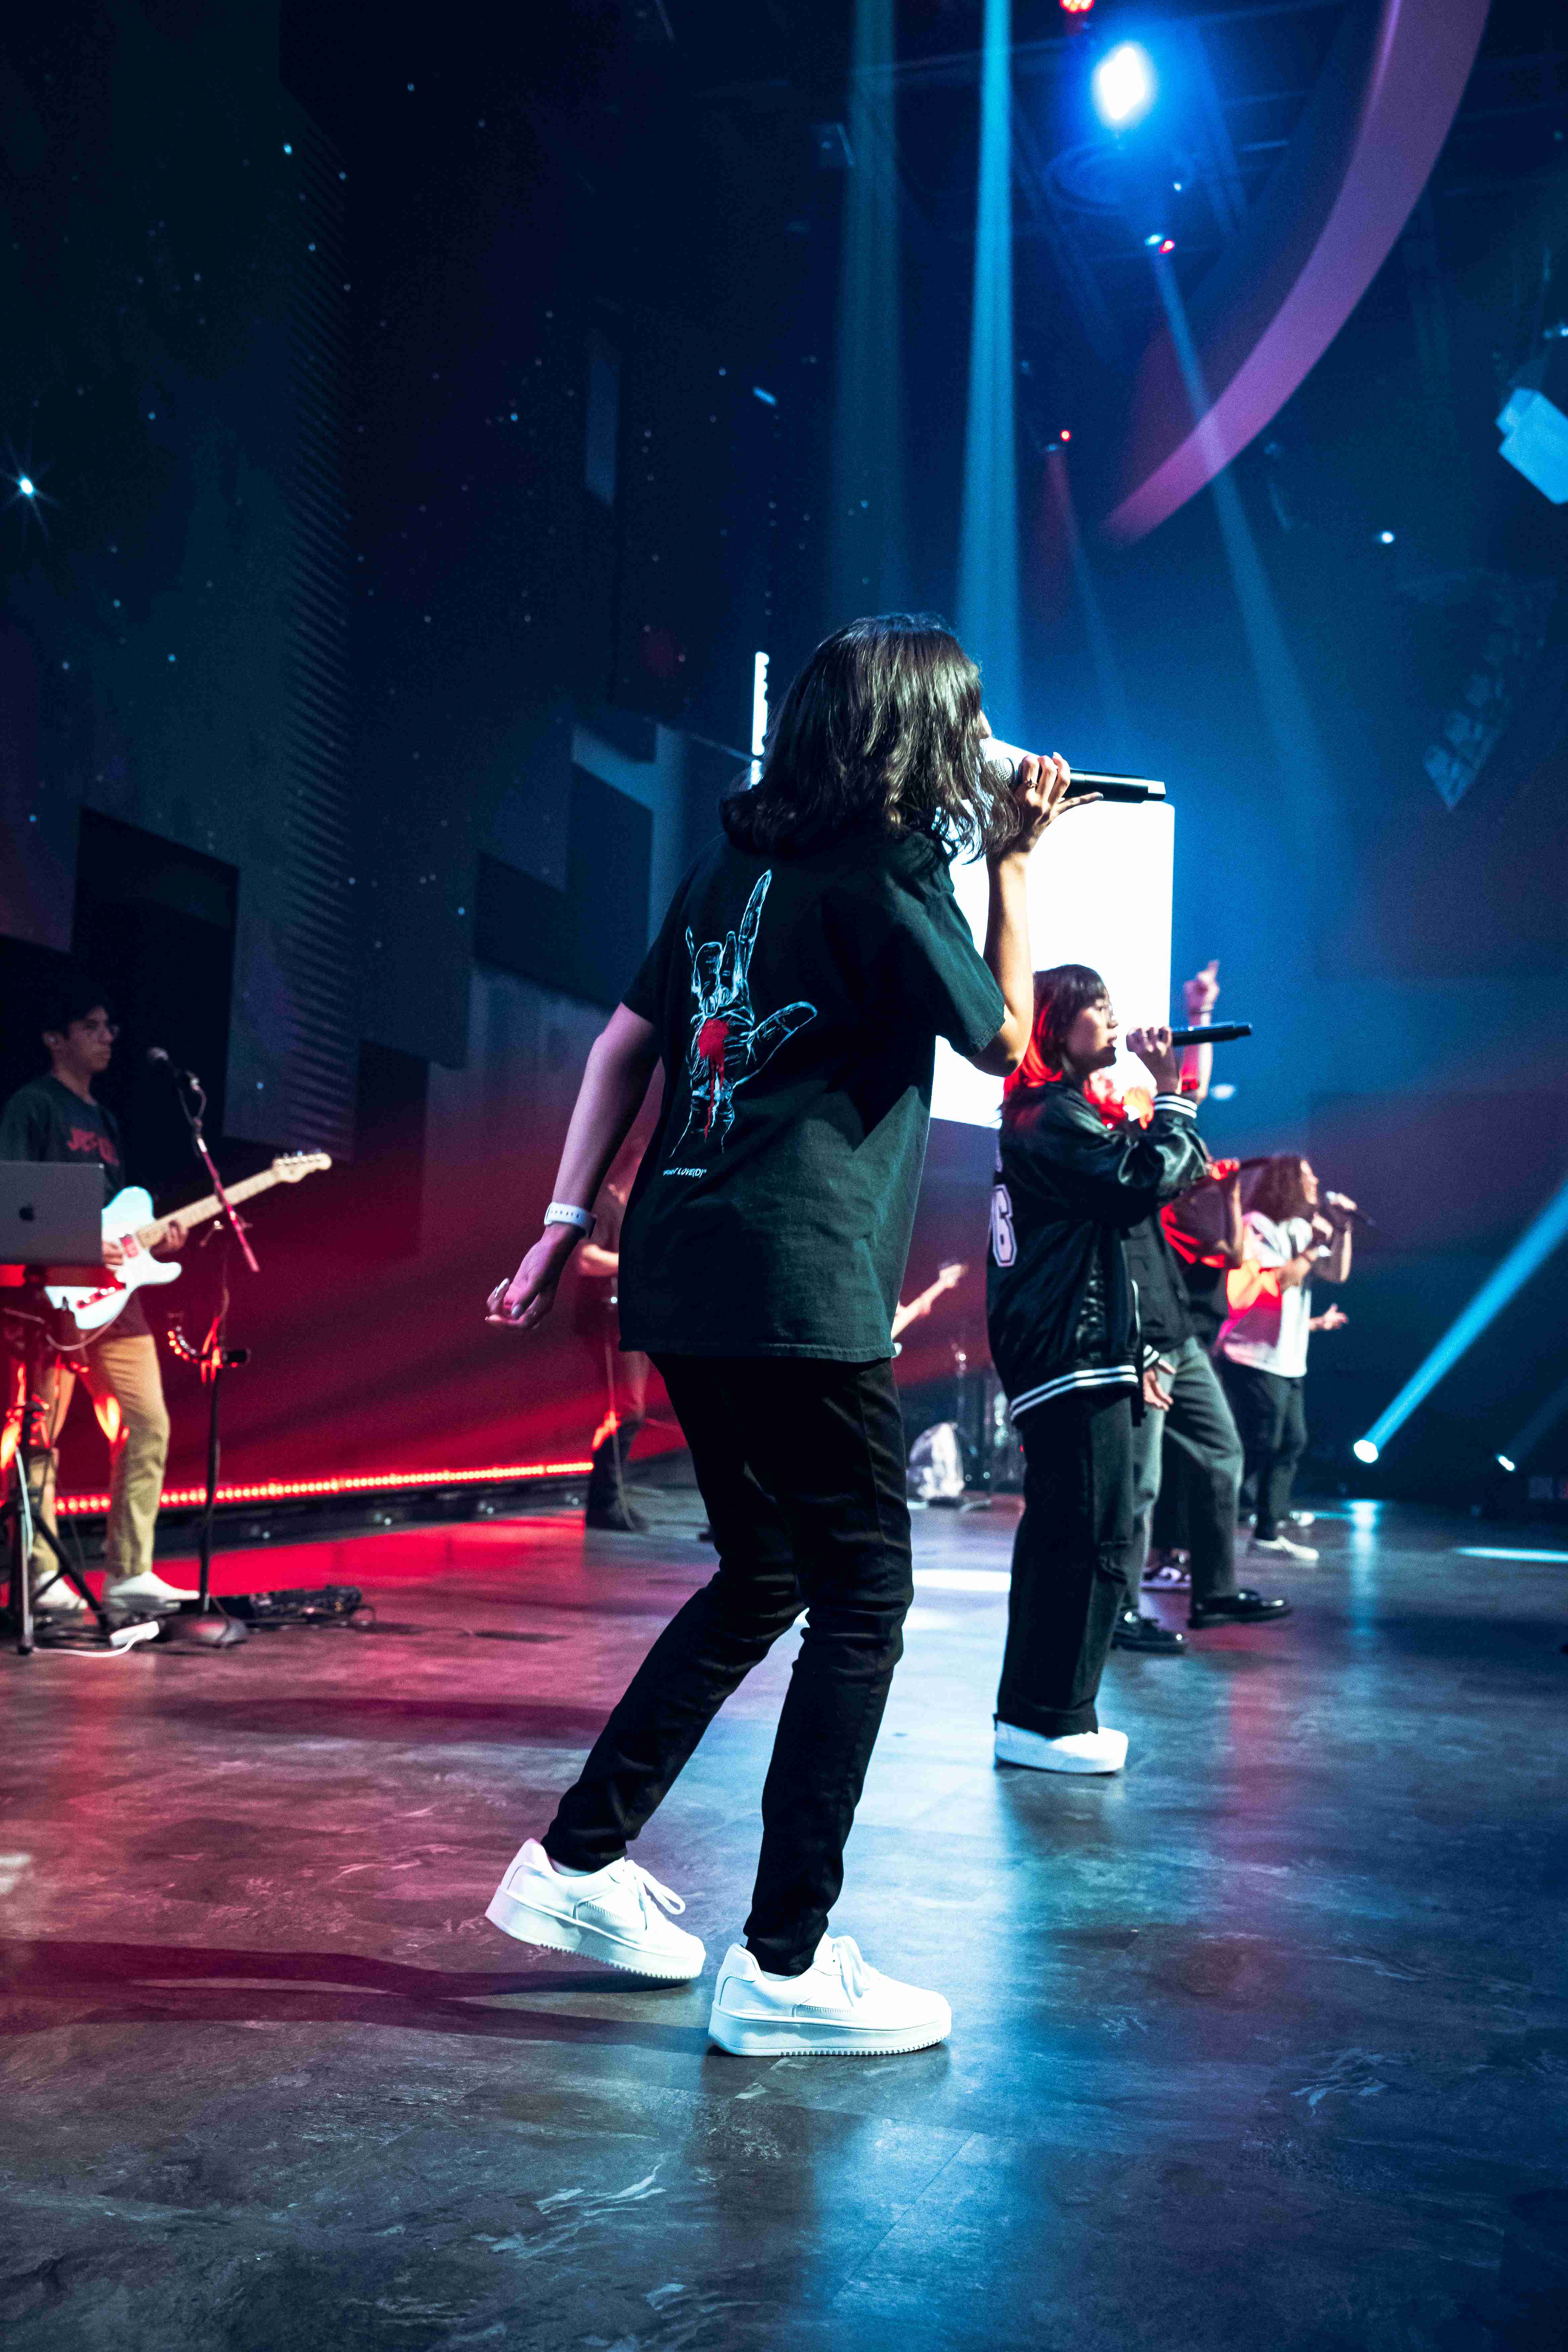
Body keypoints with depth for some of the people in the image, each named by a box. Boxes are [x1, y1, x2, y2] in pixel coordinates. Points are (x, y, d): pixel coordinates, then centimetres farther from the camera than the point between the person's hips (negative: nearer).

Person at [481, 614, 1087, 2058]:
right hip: (797, 1288, -9)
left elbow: (627, 1039, 15)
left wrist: (569, 1217, 16)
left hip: (682, 1278, 9)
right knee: (862, 1602, 2)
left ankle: (577, 1862, 24)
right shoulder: (886, 880, -8)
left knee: (763, 1580, 20)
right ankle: (786, 1966, 5)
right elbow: (1004, 1040, 4)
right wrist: (1013, 861, 10)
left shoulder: (735, 865, 16)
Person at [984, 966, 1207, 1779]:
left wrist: (1164, 1104, 15)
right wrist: (1170, 1092, -9)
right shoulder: (1055, 1116, -11)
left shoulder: (1034, 1116, 21)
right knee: (1097, 1542, -8)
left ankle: (1028, 1714, 20)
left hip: (1047, 1360, 11)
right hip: (1076, 1355, -11)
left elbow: (1123, 1197, 23)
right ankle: (1052, 1720, -4)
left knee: (1055, 1538, 14)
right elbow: (1144, 1184, -19)